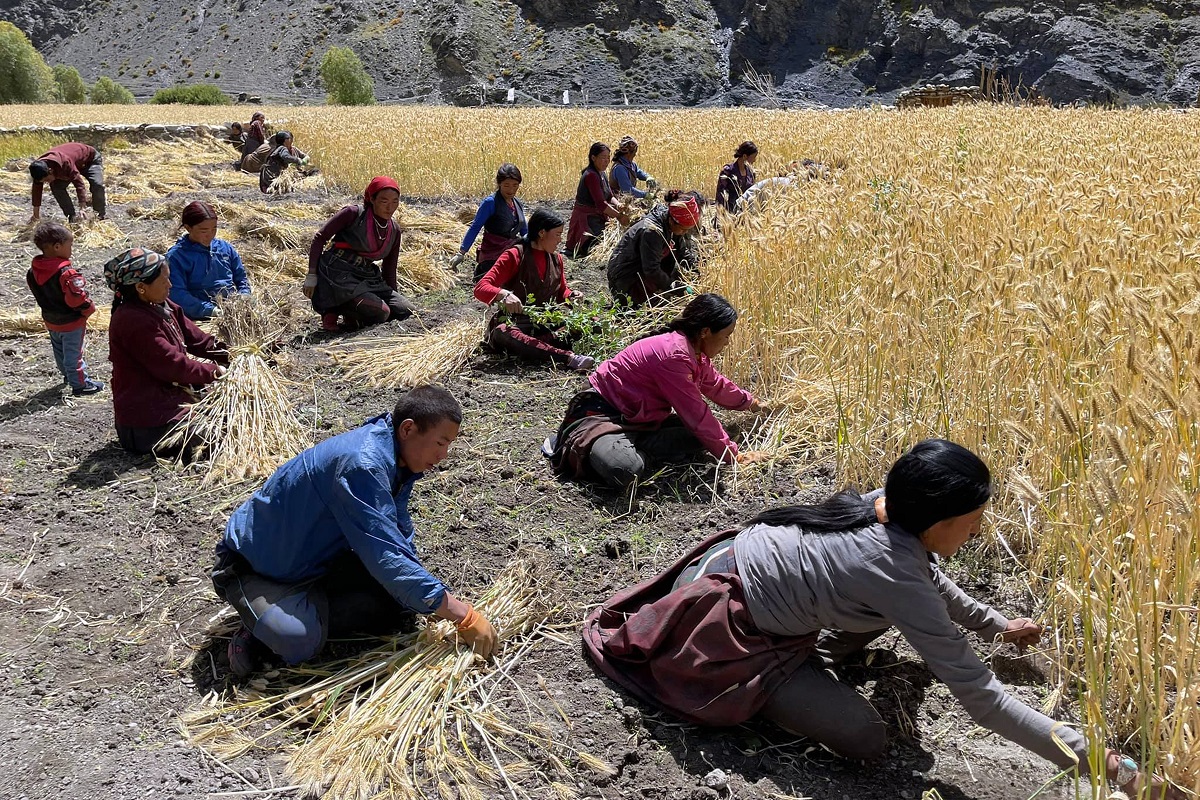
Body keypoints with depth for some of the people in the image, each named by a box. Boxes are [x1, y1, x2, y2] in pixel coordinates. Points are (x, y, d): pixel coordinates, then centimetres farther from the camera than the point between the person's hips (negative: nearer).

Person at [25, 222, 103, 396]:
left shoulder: (34, 271, -5)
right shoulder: (67, 273, -30)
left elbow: (37, 292, 8)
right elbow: (77, 298, -31)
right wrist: (89, 309, -11)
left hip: (50, 320, 8)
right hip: (71, 322, -8)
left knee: (59, 350, 25)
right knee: (73, 353, 4)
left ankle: (68, 374, 44)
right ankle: (80, 384, 13)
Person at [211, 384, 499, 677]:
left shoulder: (395, 458, -5)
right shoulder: (362, 464, -33)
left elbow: (400, 536, 4)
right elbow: (387, 557, -37)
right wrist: (465, 617, -34)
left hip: (319, 560, 9)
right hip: (255, 567, -8)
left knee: (403, 601, -9)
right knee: (299, 642, -35)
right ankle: (266, 627, -4)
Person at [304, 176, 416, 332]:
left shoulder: (394, 231, 10)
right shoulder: (353, 214, -8)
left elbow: (389, 270, 18)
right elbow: (320, 238, -4)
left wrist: (393, 299, 18)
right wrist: (312, 276, -7)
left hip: (367, 278, 7)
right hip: (337, 274, -7)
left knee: (409, 312, -8)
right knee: (380, 313, -26)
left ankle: (349, 308, 4)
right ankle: (333, 310, -3)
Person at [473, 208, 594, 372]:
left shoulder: (556, 258, 8)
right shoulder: (514, 256, -9)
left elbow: (562, 291, 21)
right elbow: (480, 288, -16)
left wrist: (571, 297, -4)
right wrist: (504, 294, -38)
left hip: (547, 323, 6)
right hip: (513, 323, -5)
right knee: (503, 333, -41)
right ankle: (568, 357, -54)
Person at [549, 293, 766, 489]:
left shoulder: (694, 352, 3)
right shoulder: (674, 356, -27)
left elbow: (716, 385, 25)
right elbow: (697, 416, -23)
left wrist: (751, 403, 37)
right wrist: (733, 455, -15)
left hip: (639, 417, 10)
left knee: (698, 439, -3)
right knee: (625, 471, -37)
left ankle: (629, 450, -5)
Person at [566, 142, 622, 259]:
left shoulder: (601, 174, 11)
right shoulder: (591, 175, -20)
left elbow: (609, 197, 9)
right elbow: (601, 204, -26)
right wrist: (620, 216, -26)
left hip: (598, 219, 10)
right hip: (586, 220, -10)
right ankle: (575, 250, 5)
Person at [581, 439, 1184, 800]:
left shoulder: (885, 507, -6)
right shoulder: (895, 575, -29)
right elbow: (982, 698, -26)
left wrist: (996, 624, 25)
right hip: (723, 625, -8)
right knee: (867, 741, -11)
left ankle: (818, 654, 19)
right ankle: (746, 696, 1)